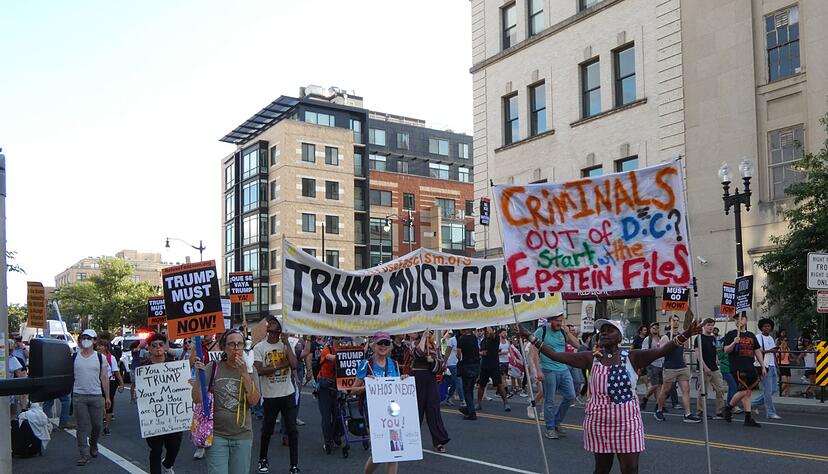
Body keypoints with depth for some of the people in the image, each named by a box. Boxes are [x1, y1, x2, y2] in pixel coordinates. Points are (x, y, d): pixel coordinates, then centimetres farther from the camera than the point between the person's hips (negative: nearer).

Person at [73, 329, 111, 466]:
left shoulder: (100, 357, 5)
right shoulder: (74, 357, 5)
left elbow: (104, 378, 6)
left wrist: (107, 397, 4)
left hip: (96, 396, 0)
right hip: (79, 396, 0)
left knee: (97, 425, 6)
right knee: (82, 426, -1)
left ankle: (93, 446, 32)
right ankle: (84, 454, 4)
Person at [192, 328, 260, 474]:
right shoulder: (212, 368, -5)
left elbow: (254, 401, -11)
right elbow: (197, 399, -8)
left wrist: (244, 374, -18)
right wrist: (199, 374, -21)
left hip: (242, 436, 2)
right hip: (216, 435, -2)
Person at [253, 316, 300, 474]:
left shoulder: (286, 345, 3)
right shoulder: (259, 347, -3)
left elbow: (294, 365, -11)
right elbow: (259, 370, -14)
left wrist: (287, 343, -11)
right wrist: (281, 365, -15)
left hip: (288, 394, 2)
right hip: (270, 395, -1)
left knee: (292, 429, 1)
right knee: (267, 430, 12)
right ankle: (263, 460, 33)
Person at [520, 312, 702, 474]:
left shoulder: (631, 357, -3)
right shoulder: (591, 358, 0)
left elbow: (661, 350, -16)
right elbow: (555, 355, -2)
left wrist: (685, 335, -31)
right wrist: (529, 336, -6)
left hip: (627, 422, -1)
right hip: (599, 422, 1)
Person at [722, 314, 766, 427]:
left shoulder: (751, 335, 18)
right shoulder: (731, 334, 1)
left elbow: (757, 352, 19)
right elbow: (726, 350, -5)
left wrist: (763, 367, 14)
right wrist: (734, 343, -23)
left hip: (750, 368, 5)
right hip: (737, 368, -5)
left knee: (747, 392, 5)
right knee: (744, 391, -12)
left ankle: (748, 419, 8)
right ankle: (728, 407, 9)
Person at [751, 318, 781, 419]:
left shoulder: (771, 338, 19)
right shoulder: (758, 337, -6)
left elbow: (774, 354, 21)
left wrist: (777, 368, 18)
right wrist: (769, 351, -25)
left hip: (772, 366, 8)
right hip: (765, 366, -8)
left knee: (773, 389, 8)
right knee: (768, 390, -7)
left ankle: (753, 403, 20)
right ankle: (770, 413, -1)